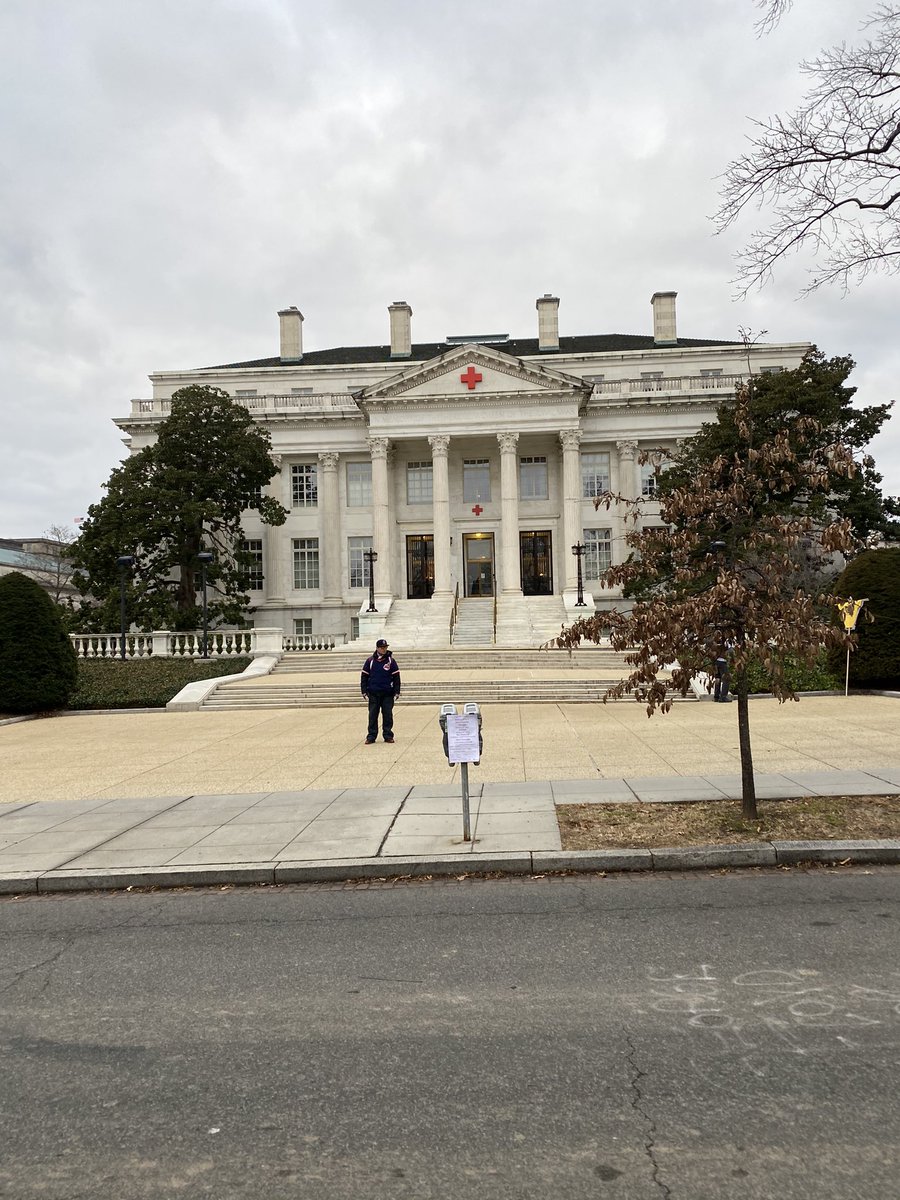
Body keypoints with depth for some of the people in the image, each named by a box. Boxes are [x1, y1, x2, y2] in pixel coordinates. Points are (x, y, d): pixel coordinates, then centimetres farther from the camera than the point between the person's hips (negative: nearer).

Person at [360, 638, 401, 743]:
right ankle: (371, 736, 9)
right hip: (373, 694, 0)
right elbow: (364, 677, 7)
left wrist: (396, 692, 0)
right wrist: (364, 691, 2)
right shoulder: (370, 661, 4)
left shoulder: (391, 661, 3)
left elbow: (396, 677, 5)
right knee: (372, 715, 3)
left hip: (388, 694, 0)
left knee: (388, 715, 3)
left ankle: (388, 735, 12)